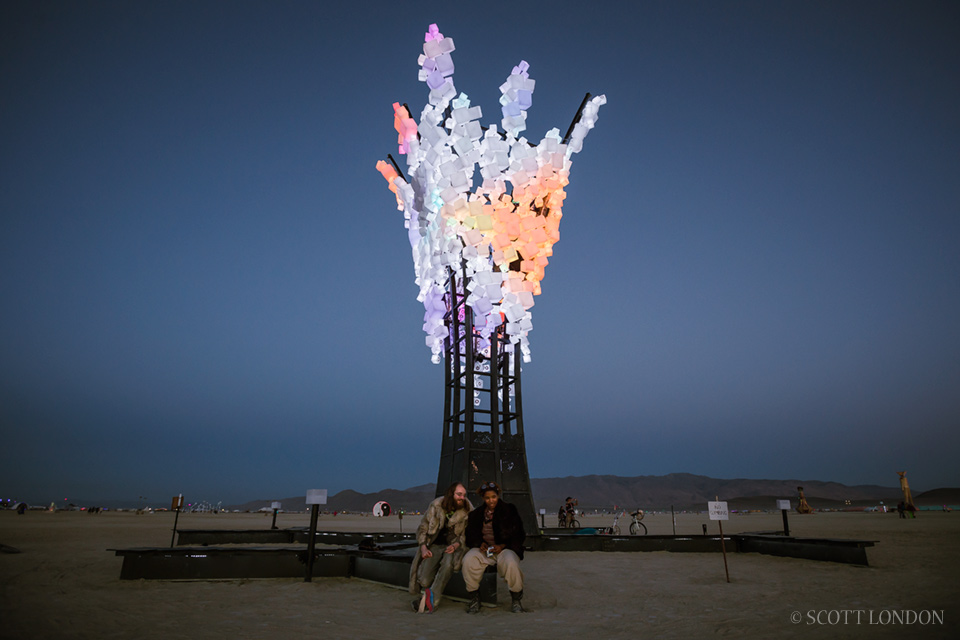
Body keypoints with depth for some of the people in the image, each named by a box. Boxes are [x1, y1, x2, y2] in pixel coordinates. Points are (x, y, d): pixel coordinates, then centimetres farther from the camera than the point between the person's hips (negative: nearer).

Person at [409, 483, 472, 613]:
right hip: (435, 545, 1)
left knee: (448, 563, -37)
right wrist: (423, 547, -5)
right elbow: (422, 528, 8)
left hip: (454, 546, -1)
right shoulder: (436, 506, -1)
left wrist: (456, 545, -15)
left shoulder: (467, 510, -3)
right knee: (424, 581, -21)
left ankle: (432, 600, -29)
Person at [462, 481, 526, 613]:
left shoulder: (509, 510, 3)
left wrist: (502, 546, -14)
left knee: (511, 563, -36)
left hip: (504, 548, -2)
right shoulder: (476, 514, 13)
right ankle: (474, 599, -12)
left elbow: (518, 536, 1)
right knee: (468, 560, -29)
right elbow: (471, 535, 15)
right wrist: (480, 544, -8)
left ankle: (516, 600, -13)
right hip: (484, 548, 3)